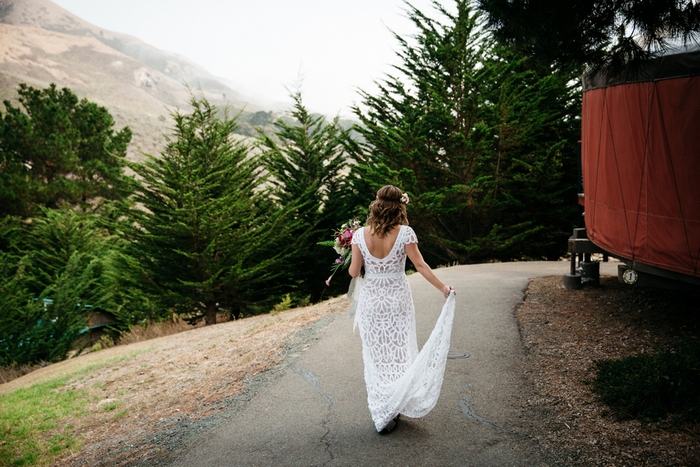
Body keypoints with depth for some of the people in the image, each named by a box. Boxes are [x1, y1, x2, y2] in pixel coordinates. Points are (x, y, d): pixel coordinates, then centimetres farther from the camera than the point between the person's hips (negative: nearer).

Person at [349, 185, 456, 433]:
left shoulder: (360, 235, -9)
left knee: (376, 357, 12)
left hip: (370, 301, 1)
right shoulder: (404, 233, -13)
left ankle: (381, 413, 17)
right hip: (397, 299, -1)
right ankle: (395, 407, 16)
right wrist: (444, 288, -2)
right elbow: (420, 266, -11)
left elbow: (354, 271, -5)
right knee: (399, 353, 13)